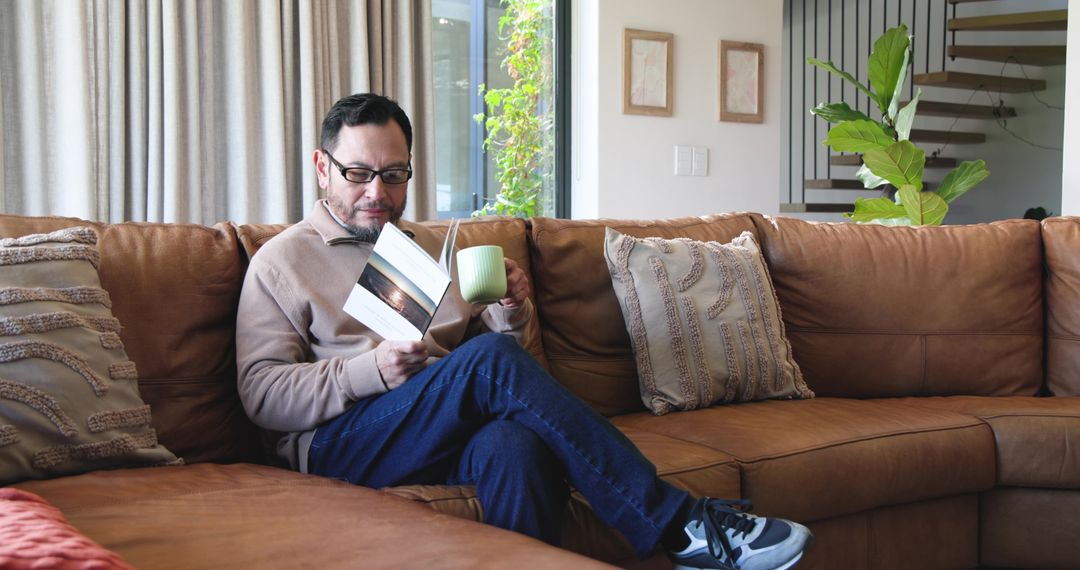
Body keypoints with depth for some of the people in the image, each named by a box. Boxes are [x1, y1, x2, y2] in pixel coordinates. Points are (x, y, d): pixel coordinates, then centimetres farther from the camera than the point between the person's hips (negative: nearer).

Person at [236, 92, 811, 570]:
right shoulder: (280, 261, 11)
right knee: (490, 359, -31)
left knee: (515, 446, -36)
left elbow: (496, 337, 25)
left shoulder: (432, 245, 25)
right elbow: (261, 393, 0)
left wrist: (512, 314, 1)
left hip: (455, 432, 4)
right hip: (342, 443, -4)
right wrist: (370, 371, -15)